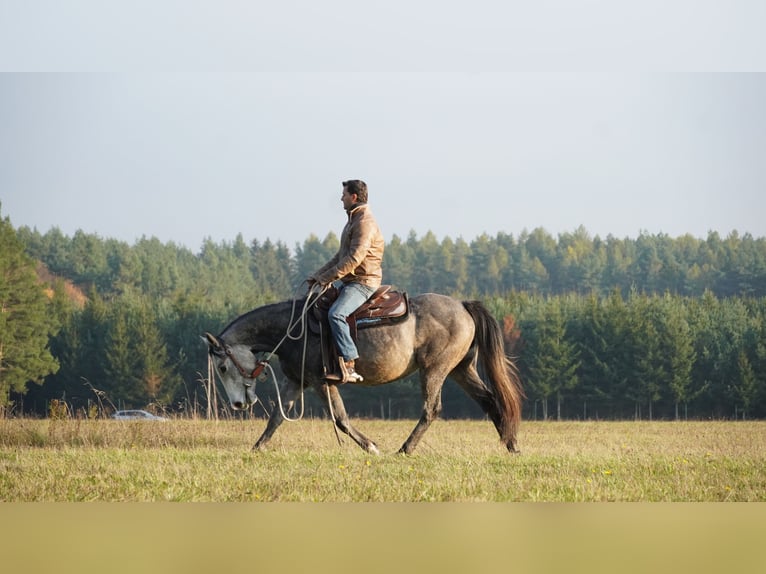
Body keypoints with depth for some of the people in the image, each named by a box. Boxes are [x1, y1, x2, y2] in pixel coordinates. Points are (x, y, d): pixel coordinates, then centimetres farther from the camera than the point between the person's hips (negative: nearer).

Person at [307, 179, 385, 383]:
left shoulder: (365, 222, -14)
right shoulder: (353, 220, 20)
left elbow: (354, 258, -23)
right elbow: (341, 256, 25)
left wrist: (327, 277, -19)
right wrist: (317, 275, 15)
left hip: (362, 283, -11)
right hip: (349, 282, 11)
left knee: (336, 314, -32)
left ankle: (349, 368, -36)